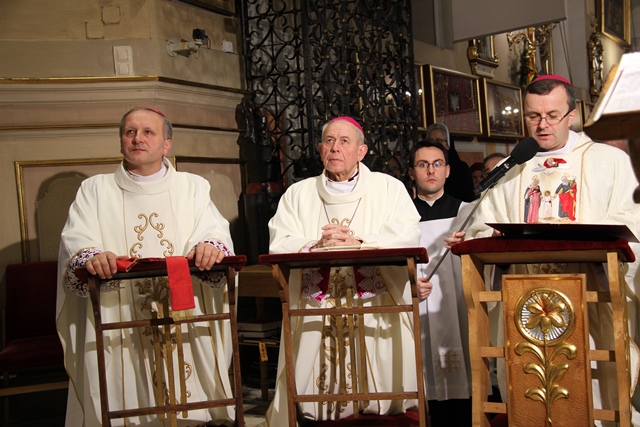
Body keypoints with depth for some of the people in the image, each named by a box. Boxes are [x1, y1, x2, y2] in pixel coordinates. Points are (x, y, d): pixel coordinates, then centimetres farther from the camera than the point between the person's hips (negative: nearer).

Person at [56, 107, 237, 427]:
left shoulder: (193, 187, 13)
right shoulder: (95, 190, 11)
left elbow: (216, 232, -3)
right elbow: (75, 242, -5)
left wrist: (210, 246, -27)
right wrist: (91, 257, -28)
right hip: (117, 326, 0)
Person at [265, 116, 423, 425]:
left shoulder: (389, 188, 10)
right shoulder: (297, 194, 15)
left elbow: (408, 237, -5)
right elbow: (279, 246, 2)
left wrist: (357, 244, -17)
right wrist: (317, 247, -16)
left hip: (378, 312, -1)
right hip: (314, 315, 2)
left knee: (385, 394, -5)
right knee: (312, 398, -1)